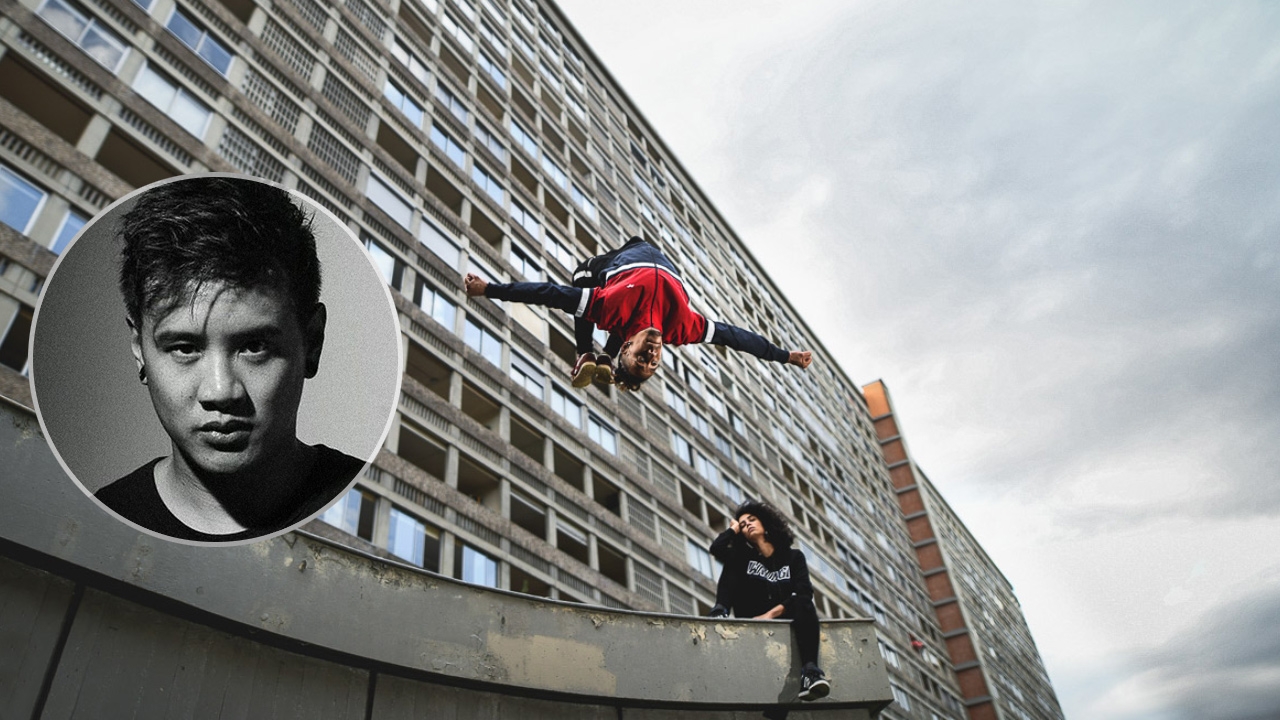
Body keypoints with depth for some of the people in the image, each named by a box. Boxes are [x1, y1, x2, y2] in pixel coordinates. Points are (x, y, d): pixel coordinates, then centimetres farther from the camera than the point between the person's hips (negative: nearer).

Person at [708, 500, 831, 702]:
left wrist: (771, 613, -19)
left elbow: (804, 592, -8)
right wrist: (734, 529, 11)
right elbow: (716, 548, -8)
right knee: (732, 567, -8)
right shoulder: (743, 557, 13)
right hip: (752, 621, 1)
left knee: (803, 603, -33)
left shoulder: (793, 557, 9)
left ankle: (809, 671, -45)